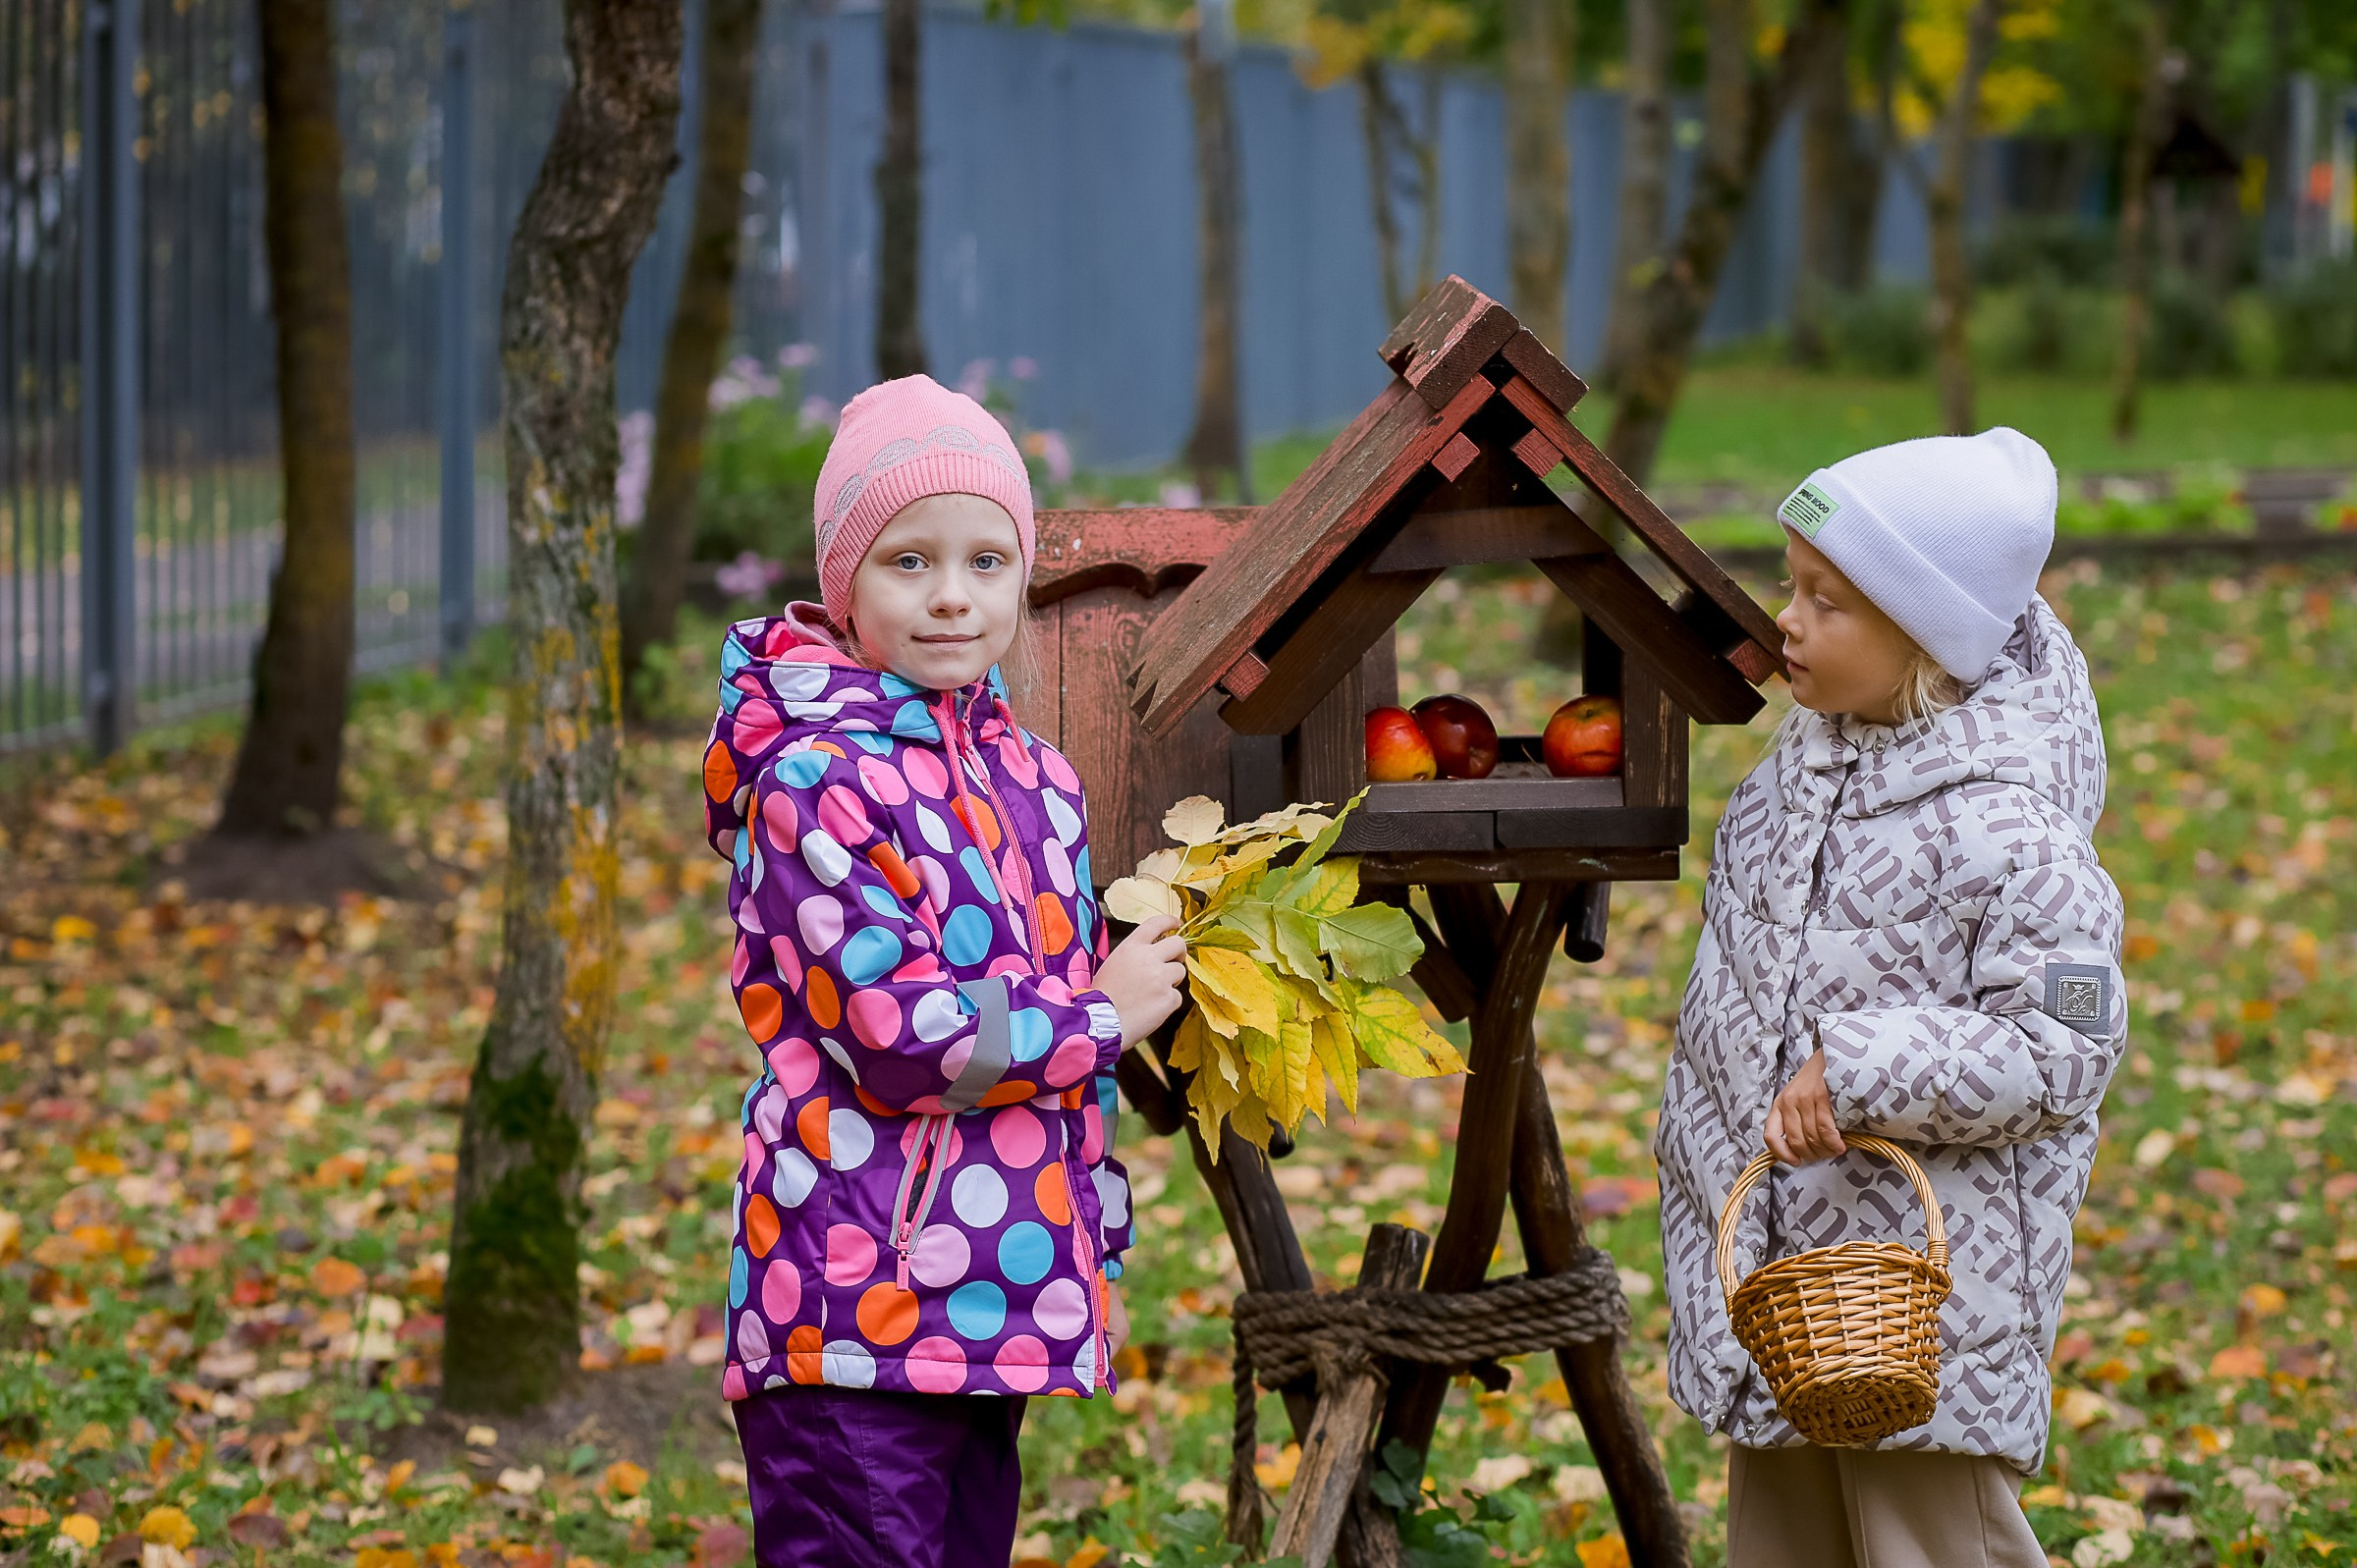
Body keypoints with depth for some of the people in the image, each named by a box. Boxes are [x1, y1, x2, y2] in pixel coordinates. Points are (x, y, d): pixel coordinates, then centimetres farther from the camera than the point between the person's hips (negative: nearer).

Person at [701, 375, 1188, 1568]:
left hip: (997, 1295, 8)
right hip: (859, 1303, -8)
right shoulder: (815, 781, -12)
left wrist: (1095, 1239, 22)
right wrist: (1102, 1018, -7)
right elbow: (908, 1040, -19)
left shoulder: (1026, 771, 13)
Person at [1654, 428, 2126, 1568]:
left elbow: (2063, 1045, -23)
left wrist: (1866, 1072, -28)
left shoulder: (2004, 827, -22)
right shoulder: (1819, 748, 4)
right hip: (1776, 1244, 9)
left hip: (1924, 1282, -9)